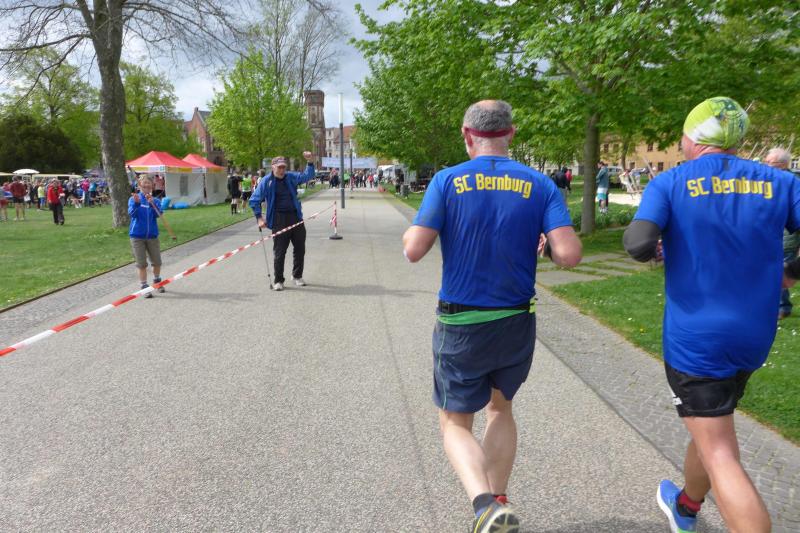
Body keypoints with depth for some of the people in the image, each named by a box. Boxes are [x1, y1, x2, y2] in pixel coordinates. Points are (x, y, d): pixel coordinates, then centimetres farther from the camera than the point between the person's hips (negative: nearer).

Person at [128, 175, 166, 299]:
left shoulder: (154, 200, 0)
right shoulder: (133, 199, -2)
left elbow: (158, 214, -16)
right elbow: (132, 213, -18)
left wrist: (152, 203, -32)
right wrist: (136, 203, -35)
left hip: (152, 235, 2)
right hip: (137, 235, -2)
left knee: (157, 262, 12)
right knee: (141, 264, 3)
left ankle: (157, 281, 35)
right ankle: (144, 287, 13)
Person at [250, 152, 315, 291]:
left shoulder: (291, 177, 9)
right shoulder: (267, 181, -2)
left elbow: (308, 176, 13)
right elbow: (254, 200, 1)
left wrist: (310, 162, -4)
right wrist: (259, 218, -5)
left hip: (295, 217, 4)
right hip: (279, 219, -4)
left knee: (300, 249, 10)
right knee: (279, 252, -2)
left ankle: (297, 276, 27)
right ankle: (278, 281, 9)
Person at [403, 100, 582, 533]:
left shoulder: (447, 181, -9)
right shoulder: (540, 185, -4)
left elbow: (414, 250, -15)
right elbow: (569, 255, -13)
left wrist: (411, 231, 7)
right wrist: (543, 244, 8)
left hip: (461, 326, -2)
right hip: (516, 323, 3)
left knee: (455, 422, 14)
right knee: (500, 409, 27)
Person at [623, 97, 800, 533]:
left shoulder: (670, 183, -8)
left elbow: (638, 244, -22)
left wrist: (655, 251, 1)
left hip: (694, 338, -5)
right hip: (754, 337, 6)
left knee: (720, 456, 1)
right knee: (711, 428, 26)